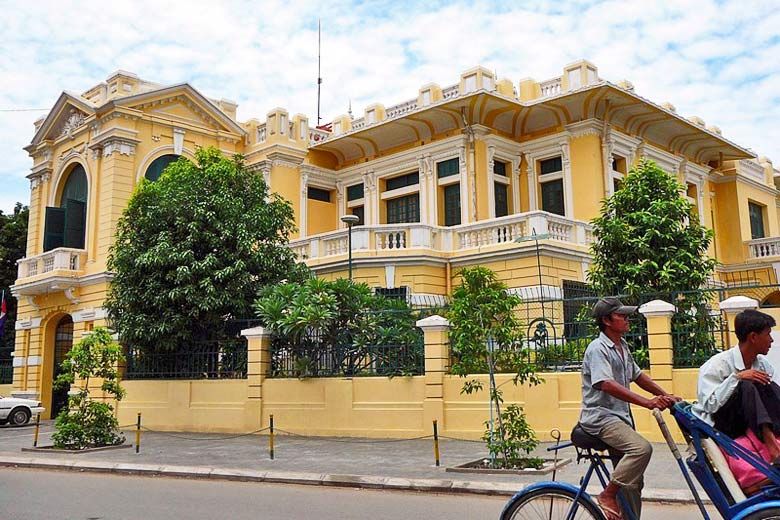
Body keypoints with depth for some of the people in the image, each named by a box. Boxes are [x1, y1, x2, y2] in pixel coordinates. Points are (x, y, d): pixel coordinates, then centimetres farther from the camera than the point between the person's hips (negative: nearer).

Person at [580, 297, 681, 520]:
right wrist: (648, 402, -35)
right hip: (600, 416, -9)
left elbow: (637, 375, 22)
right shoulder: (598, 349, -16)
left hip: (621, 416, 9)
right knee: (642, 448, -31)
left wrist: (667, 396, 10)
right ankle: (607, 497, -18)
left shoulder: (622, 346, 14)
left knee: (634, 482, 9)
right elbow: (607, 384, -29)